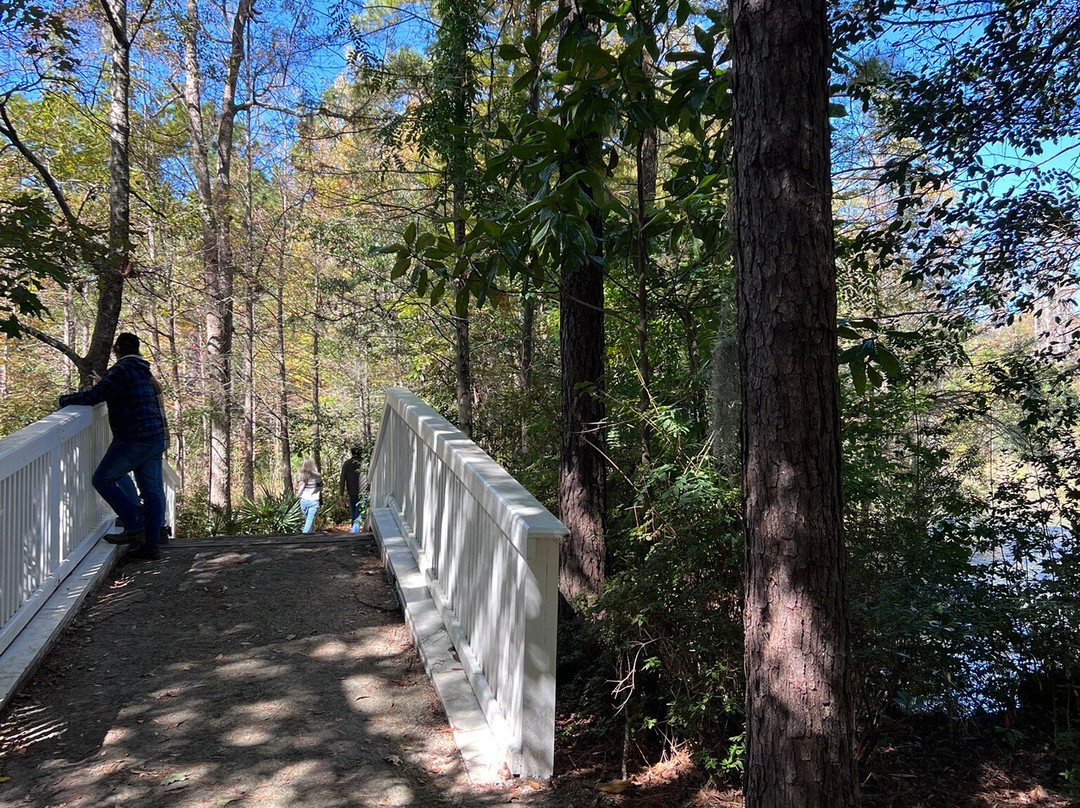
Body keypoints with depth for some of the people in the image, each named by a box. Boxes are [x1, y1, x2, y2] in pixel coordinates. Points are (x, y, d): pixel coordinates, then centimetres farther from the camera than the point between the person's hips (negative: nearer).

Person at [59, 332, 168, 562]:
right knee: (151, 491, 8)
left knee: (103, 479, 3)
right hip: (156, 439, 9)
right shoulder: (144, 372, 16)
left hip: (134, 440, -9)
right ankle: (151, 545, 10)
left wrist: (64, 400, 0)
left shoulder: (121, 371, -11)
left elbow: (93, 396, -15)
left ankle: (135, 528, -1)